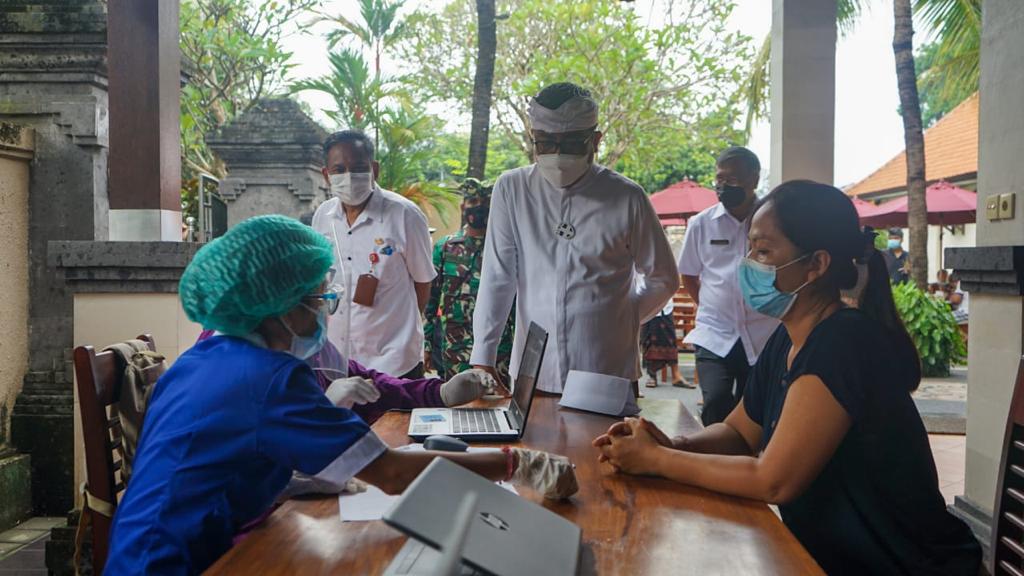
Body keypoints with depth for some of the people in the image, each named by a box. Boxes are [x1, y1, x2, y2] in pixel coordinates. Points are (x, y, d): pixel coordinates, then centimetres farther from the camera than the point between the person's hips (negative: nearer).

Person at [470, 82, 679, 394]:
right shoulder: (511, 189, 0)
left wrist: (620, 321, 2)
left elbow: (662, 280, 9)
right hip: (531, 377, 1)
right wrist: (482, 361, -3)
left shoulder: (627, 198, -3)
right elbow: (497, 278, 0)